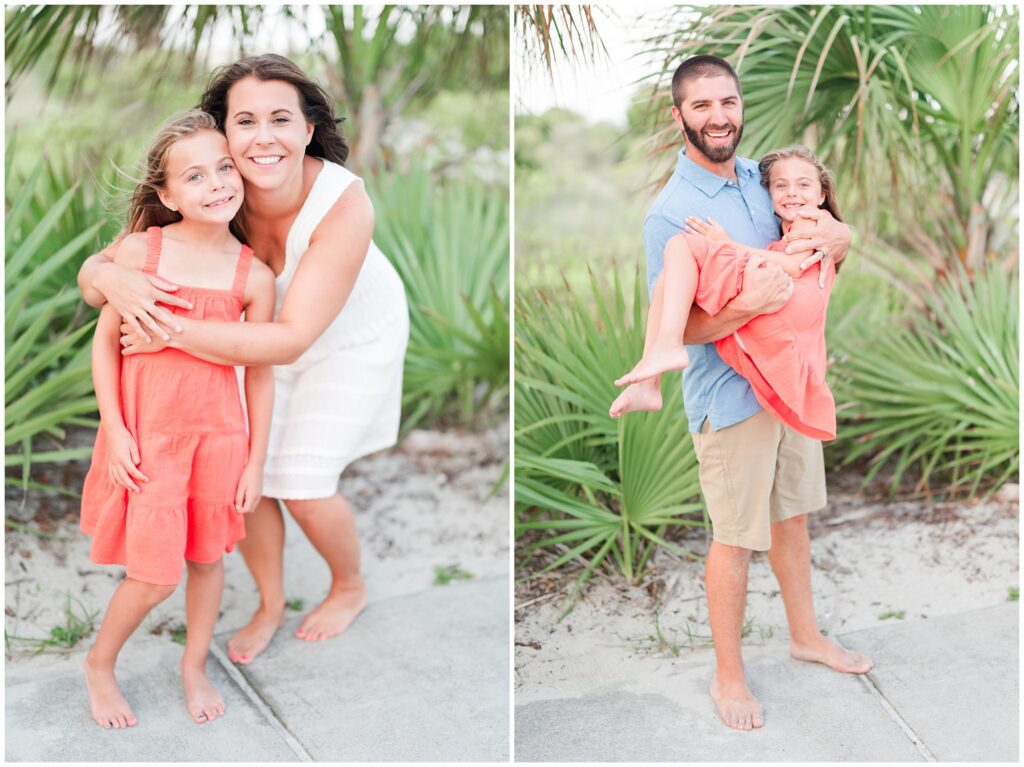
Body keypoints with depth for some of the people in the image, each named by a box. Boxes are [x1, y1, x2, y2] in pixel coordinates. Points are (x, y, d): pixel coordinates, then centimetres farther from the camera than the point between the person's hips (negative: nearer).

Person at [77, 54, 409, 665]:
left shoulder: (344, 204, -38)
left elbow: (292, 338, -40)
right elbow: (94, 270, -22)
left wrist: (176, 331, -46)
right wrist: (111, 279, -47)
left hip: (351, 339, -4)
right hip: (268, 334, 4)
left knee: (301, 484, -5)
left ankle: (351, 587, 28)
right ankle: (271, 604, 29)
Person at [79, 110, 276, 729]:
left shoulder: (254, 276, -8)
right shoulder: (140, 251, -11)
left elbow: (261, 375, 0)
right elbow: (106, 341, -3)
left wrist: (256, 462, 2)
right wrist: (115, 432, -8)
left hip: (218, 433, 2)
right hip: (146, 433, -2)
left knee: (208, 555, 16)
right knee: (154, 574, 1)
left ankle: (195, 666, 41)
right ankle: (100, 665, 30)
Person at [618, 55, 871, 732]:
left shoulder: (761, 177, 3)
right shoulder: (671, 211, -17)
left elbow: (826, 248, 14)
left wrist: (833, 239, -11)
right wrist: (749, 302, -35)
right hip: (730, 396, -6)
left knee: (792, 514, 21)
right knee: (736, 538, 5)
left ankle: (806, 635, 41)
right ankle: (729, 675, 23)